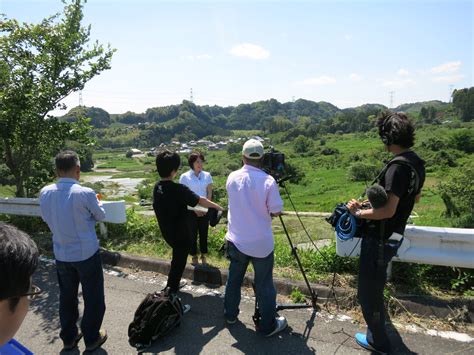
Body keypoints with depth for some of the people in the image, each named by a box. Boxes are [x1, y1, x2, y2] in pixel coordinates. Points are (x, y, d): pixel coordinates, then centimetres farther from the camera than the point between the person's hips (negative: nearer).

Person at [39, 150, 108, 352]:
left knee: (67, 297, 20)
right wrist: (96, 203, 17)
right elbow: (100, 216, -3)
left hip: (61, 255, 5)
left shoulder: (45, 193, -6)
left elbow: (47, 219, 10)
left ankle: (69, 337, 35)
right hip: (87, 254, -5)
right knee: (93, 298, 12)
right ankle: (91, 339, 26)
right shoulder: (85, 193, -21)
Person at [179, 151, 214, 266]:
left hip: (204, 211, 2)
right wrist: (195, 209, -11)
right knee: (192, 234, 7)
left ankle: (203, 256, 23)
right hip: (191, 211, -2)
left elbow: (209, 194, 3)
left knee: (204, 234, 9)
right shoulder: (184, 177, -9)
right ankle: (194, 257, 21)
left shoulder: (207, 175, 0)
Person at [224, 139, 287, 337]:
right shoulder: (268, 181, -16)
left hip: (236, 240, 4)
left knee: (234, 279, 20)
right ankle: (269, 326, 20)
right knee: (264, 284, 8)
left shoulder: (232, 178, -3)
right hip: (262, 243, -3)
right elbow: (276, 212, -11)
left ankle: (230, 314, 37)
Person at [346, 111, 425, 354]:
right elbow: (415, 197, 19)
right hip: (393, 235, 10)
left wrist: (359, 212, -15)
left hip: (380, 239, -10)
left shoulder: (398, 166, -25)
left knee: (368, 290, 7)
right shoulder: (417, 162, 4)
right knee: (375, 283, 32)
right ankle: (378, 320, 56)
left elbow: (388, 211, -29)